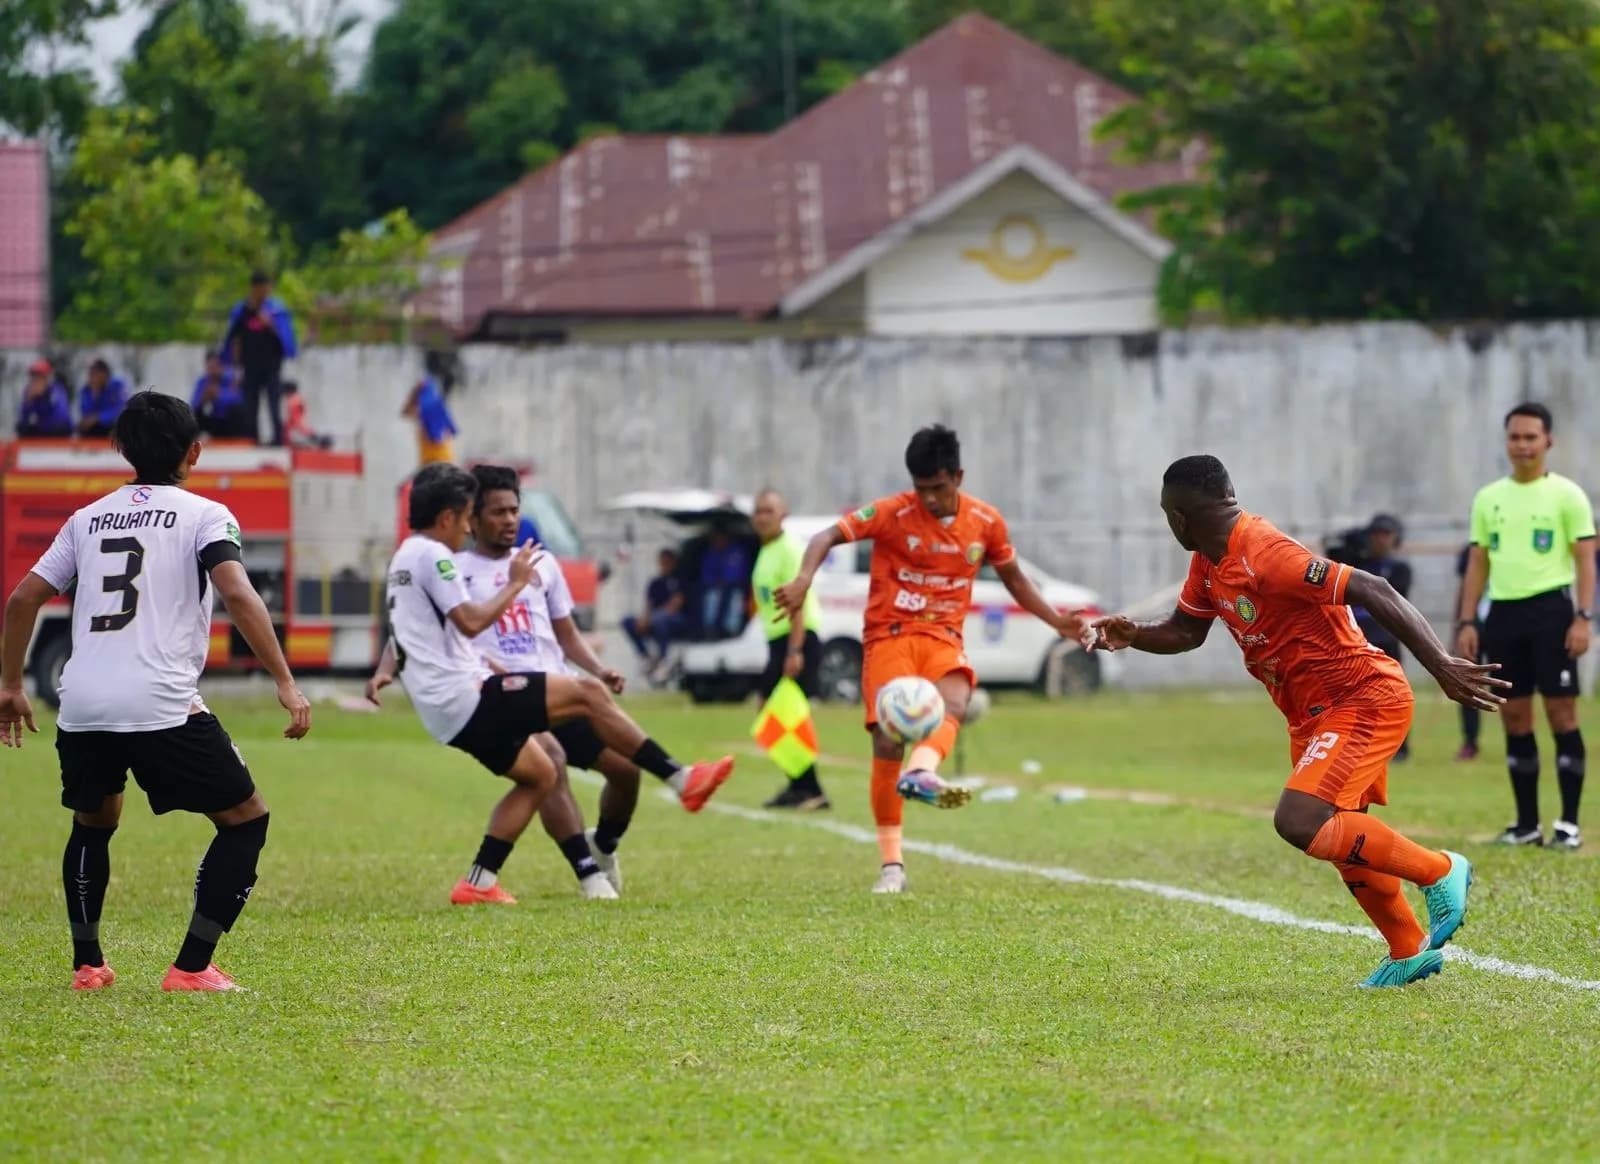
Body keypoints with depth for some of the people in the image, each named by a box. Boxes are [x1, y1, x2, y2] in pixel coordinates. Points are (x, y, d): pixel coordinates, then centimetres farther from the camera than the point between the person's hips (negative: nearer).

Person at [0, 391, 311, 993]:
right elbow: (237, 594, -12)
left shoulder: (88, 518, 18)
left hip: (81, 706, 5)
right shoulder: (203, 515, 4)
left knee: (93, 823, 29)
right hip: (162, 706, -5)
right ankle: (191, 968, 1)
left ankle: (86, 964, 28)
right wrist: (286, 683, -12)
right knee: (246, 820, 8)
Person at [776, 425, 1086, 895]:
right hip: (890, 635, -2)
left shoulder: (987, 523, 3)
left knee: (953, 705, -32)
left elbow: (1013, 578, 20)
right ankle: (891, 864, -4)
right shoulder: (892, 513, -8)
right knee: (888, 743, -13)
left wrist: (1055, 620, 9)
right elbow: (828, 537, -13)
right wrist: (805, 578, -33)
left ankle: (921, 773, -61)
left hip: (943, 637, 2)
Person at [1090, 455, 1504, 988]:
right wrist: (1134, 635, -2)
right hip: (1313, 713, 10)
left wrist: (1440, 665, -36)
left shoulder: (1264, 555, -26)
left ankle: (1439, 870, -9)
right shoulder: (1209, 560, 4)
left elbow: (1373, 592, -31)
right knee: (1341, 838, 18)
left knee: (1299, 822, -23)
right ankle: (1409, 951, 33)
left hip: (1363, 700, -10)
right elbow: (1186, 631, 20)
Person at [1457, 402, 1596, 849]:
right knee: (1515, 718, 5)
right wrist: (1467, 622, 8)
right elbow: (1478, 564, 16)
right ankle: (1526, 823, 11)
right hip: (1503, 612, 5)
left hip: (1550, 610, -5)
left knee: (1561, 714, -6)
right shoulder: (1488, 498, 13)